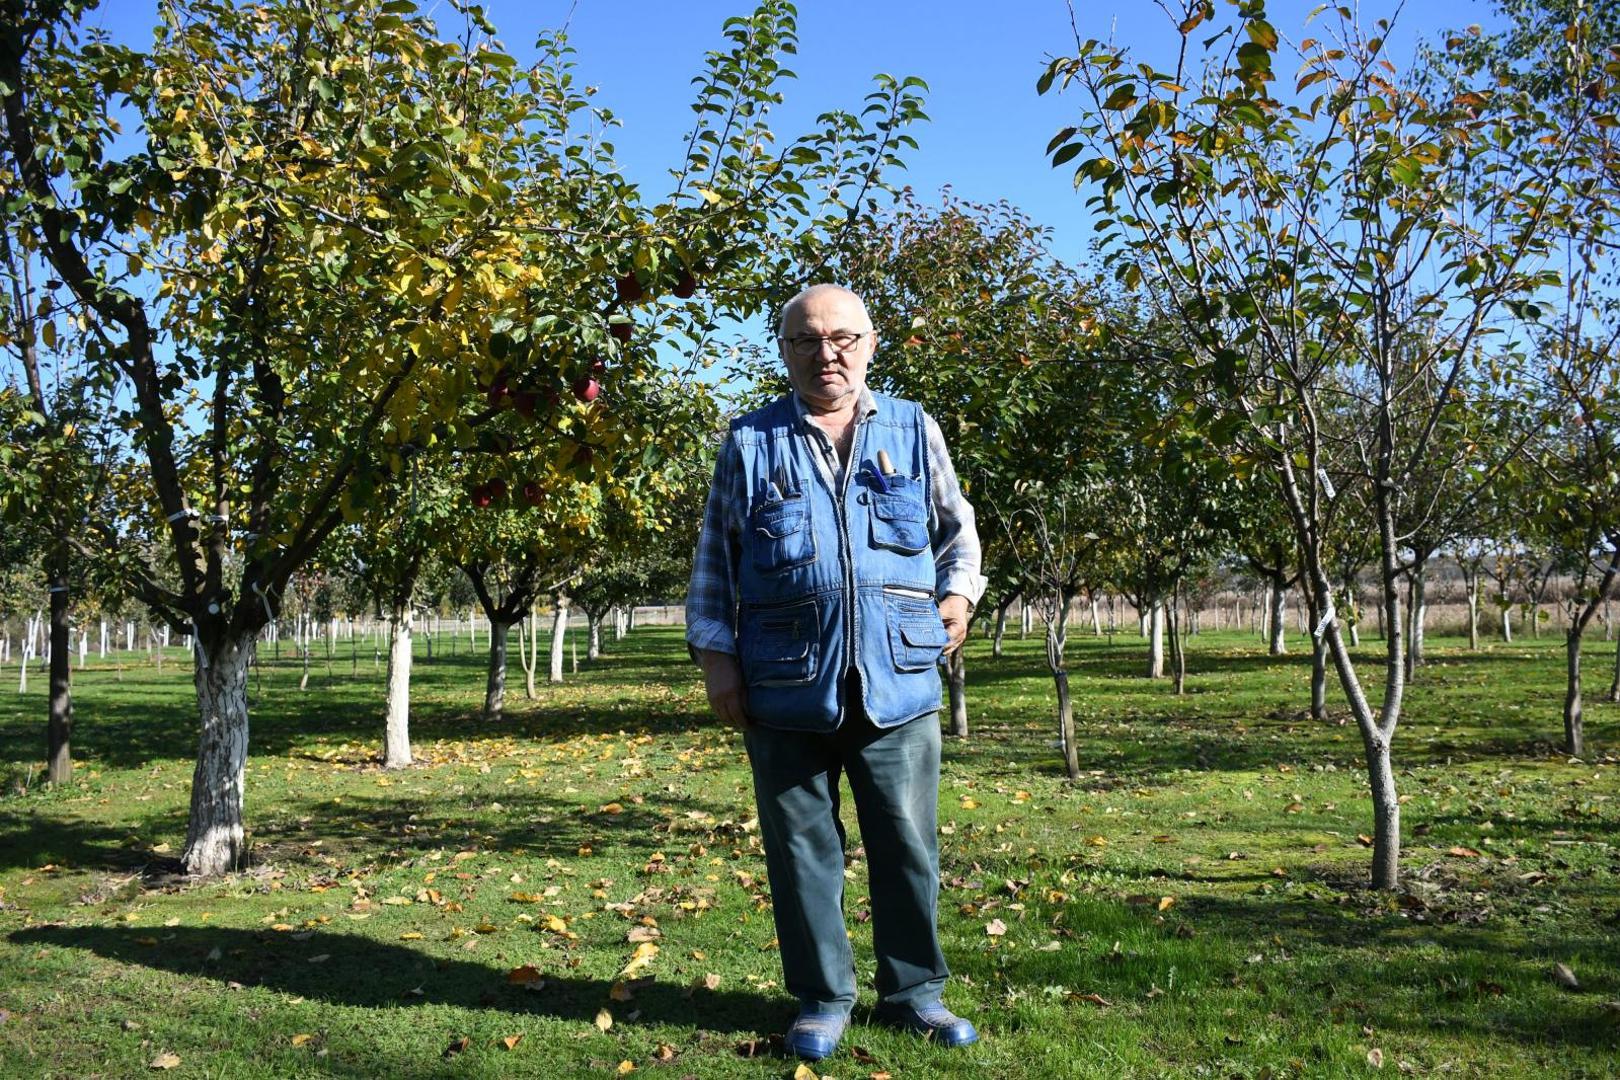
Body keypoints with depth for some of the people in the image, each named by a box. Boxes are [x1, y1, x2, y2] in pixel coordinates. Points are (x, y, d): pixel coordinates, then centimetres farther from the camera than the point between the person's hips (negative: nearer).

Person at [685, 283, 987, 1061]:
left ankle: (913, 991, 26)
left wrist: (958, 592, 3)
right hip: (786, 689, -1)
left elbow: (957, 529, 20)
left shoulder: (915, 433, 9)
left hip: (898, 682, 1)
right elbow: (714, 561, 8)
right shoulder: (750, 444, 5)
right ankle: (823, 998, 24)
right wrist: (716, 657, 1)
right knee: (802, 849, 8)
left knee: (907, 844, 9)